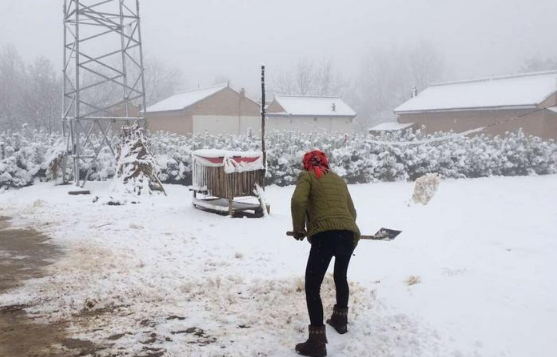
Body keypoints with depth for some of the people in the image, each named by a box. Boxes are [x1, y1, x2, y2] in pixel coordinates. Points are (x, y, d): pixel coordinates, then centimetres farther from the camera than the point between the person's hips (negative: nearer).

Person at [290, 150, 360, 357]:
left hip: (324, 235, -6)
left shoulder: (307, 176, 11)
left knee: (312, 286, -3)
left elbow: (298, 201, -8)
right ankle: (340, 319, 43)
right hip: (348, 233, 6)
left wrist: (299, 229, 4)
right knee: (341, 277, 29)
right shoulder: (339, 180, 26)